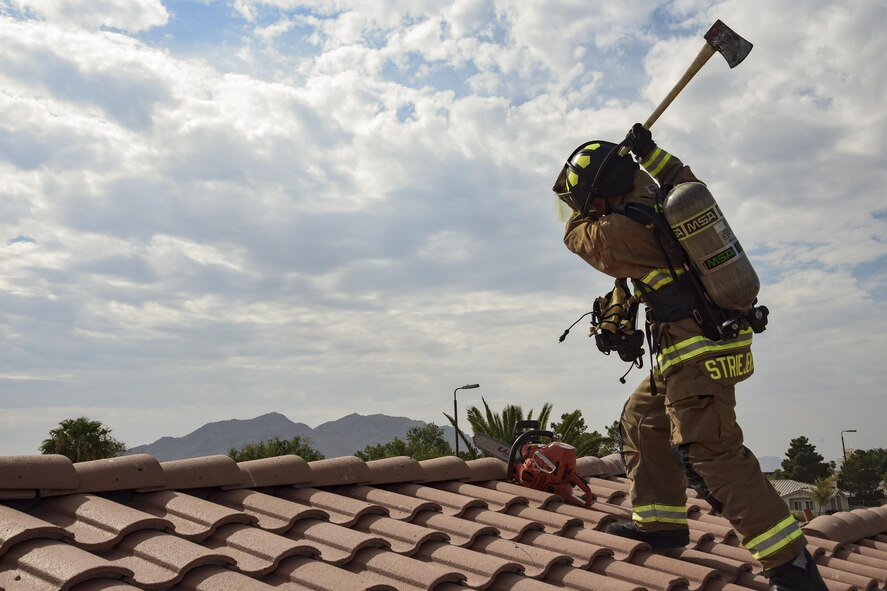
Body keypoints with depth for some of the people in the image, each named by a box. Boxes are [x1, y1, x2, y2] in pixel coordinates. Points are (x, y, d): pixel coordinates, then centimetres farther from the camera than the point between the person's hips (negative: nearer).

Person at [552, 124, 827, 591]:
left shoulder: (620, 232, -16)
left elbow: (577, 235, 5)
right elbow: (690, 183, 32)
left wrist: (586, 207, 23)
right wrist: (651, 154, 25)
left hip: (697, 351, -10)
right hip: (715, 341, 10)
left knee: (710, 455, -12)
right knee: (641, 420, 20)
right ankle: (661, 522, 26)